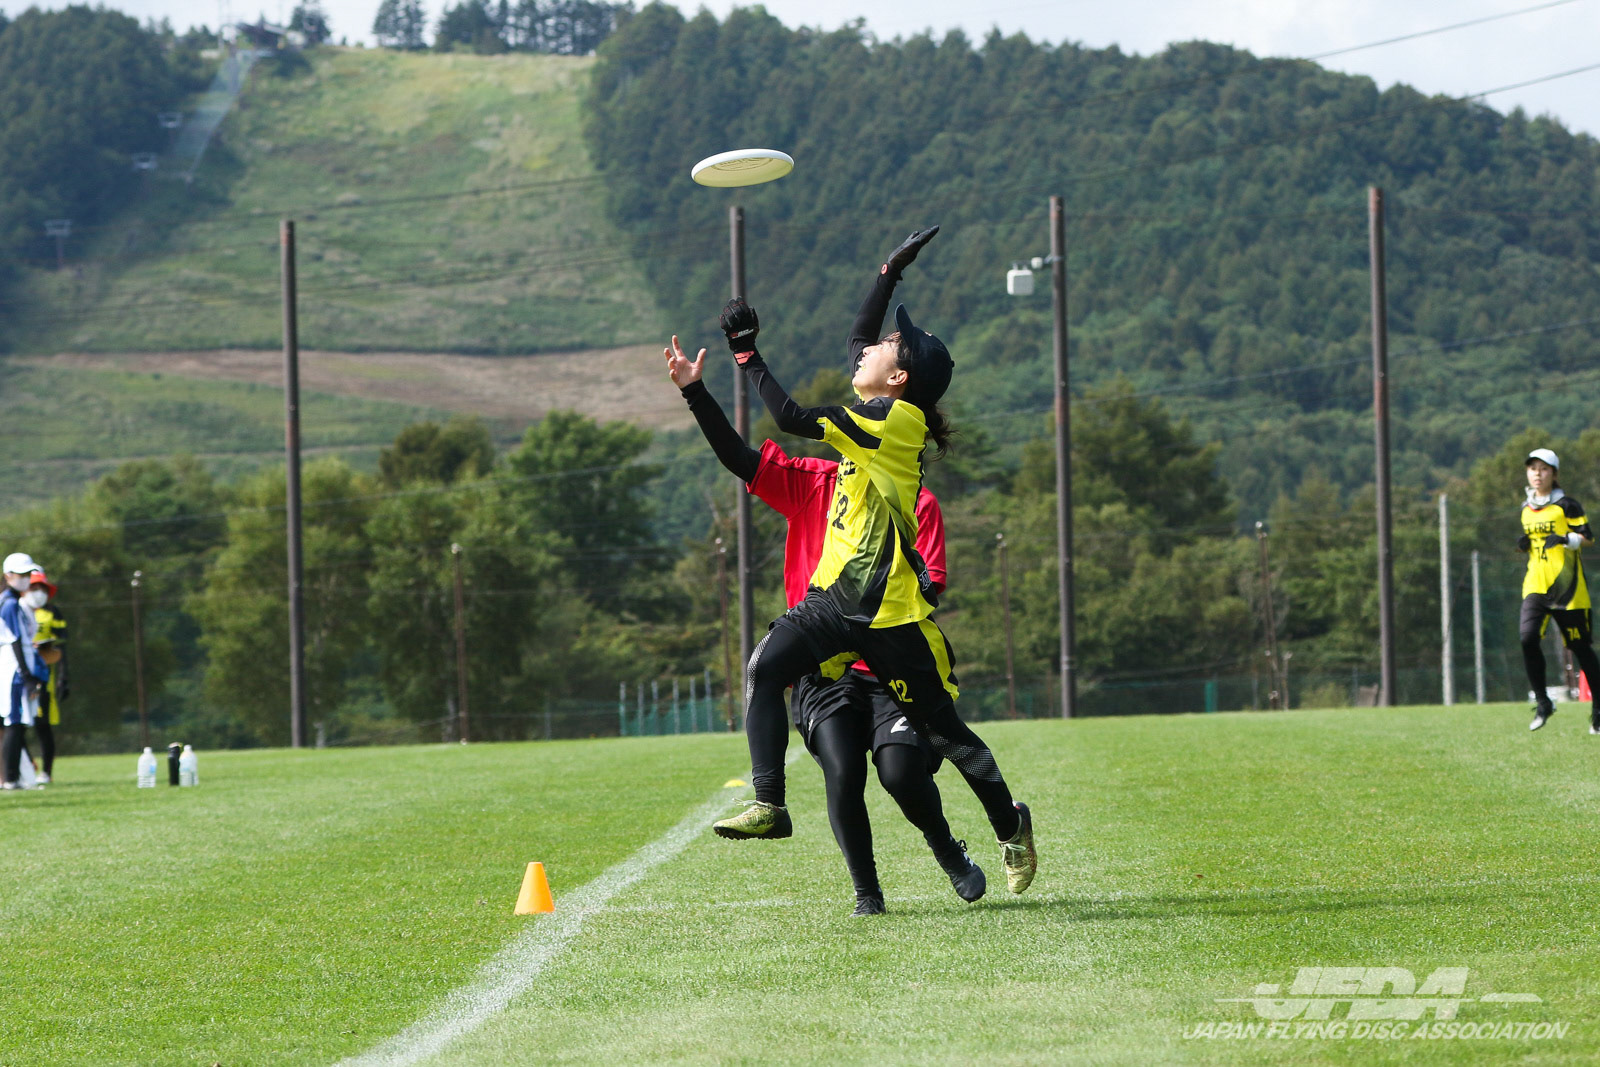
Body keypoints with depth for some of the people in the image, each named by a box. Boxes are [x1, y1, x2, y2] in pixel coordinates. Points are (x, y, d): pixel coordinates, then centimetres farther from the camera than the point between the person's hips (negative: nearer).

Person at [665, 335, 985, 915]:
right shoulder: (813, 484, 8)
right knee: (842, 774, -15)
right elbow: (738, 457, 3)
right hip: (823, 667, 1)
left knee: (901, 770, -15)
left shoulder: (918, 503, 2)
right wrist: (694, 391, -7)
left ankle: (950, 854, 15)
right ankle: (866, 894, 0)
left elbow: (929, 585, -4)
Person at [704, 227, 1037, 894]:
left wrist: (747, 355, -15)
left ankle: (1010, 824, 22)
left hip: (890, 613, -8)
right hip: (834, 598, 8)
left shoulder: (898, 419, -14)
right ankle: (769, 807, -15)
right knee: (765, 668, -14)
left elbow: (793, 419, -19)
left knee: (942, 732, 3)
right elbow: (857, 337, 29)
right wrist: (891, 273, 29)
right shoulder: (879, 414, 11)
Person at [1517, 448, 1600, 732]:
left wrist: (1565, 539, -25)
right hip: (1536, 585, 4)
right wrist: (1524, 545, 3)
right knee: (1528, 638, -16)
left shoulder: (1565, 505, -4)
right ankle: (1542, 703, -3)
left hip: (1566, 586, -4)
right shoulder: (1526, 509, 14)